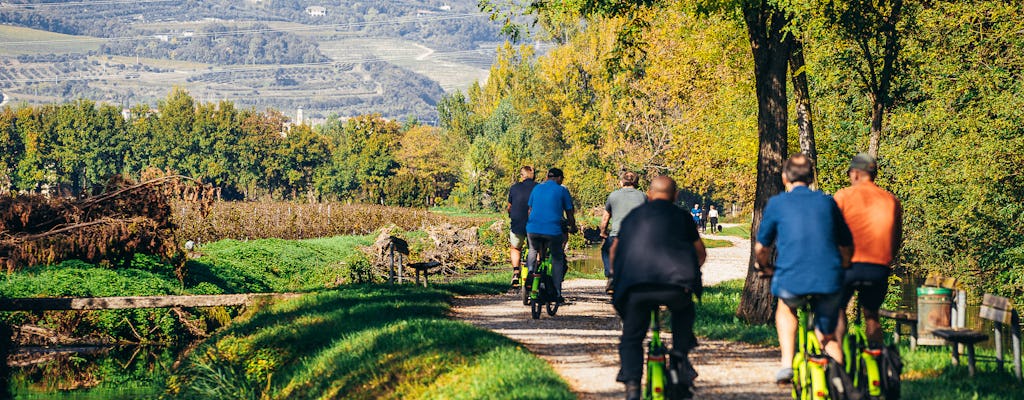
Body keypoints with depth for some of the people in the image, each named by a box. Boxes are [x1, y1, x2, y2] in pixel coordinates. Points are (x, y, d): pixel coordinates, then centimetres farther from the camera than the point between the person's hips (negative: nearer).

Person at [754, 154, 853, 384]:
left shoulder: (777, 203, 8)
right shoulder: (827, 202, 15)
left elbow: (761, 247, 15)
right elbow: (846, 246, 20)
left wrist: (766, 267, 37)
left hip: (791, 280, -2)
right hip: (830, 281, 2)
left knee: (786, 308, 33)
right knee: (828, 335, 25)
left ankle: (787, 363, 19)